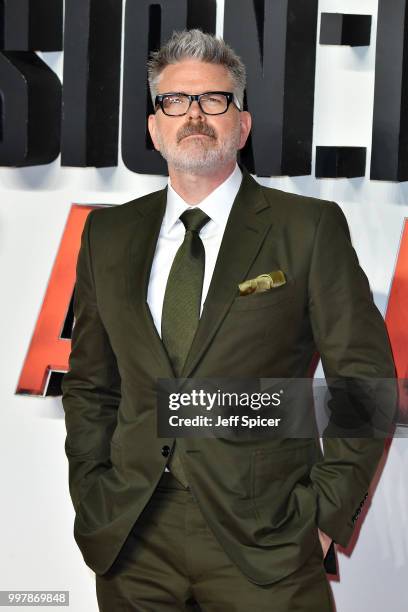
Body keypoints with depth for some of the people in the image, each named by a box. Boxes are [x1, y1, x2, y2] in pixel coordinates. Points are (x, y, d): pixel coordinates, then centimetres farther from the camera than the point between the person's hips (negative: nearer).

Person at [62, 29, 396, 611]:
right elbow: (90, 382, 14)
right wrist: (91, 492, 5)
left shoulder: (309, 227, -2)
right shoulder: (109, 234, 9)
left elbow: (364, 377, -2)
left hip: (264, 540, -3)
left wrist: (328, 509, -6)